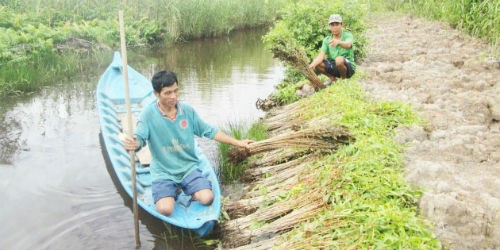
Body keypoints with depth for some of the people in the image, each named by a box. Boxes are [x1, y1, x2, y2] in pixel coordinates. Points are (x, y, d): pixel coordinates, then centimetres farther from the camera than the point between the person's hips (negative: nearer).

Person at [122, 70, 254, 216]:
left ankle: (185, 188, 14)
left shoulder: (187, 110, 0)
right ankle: (170, 190, 11)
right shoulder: (148, 114, -10)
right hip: (163, 172, -2)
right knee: (165, 209, -25)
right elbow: (139, 138, -19)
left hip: (189, 167, 3)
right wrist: (132, 144, -46)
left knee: (207, 198, -19)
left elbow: (209, 131, 8)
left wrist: (237, 143, 8)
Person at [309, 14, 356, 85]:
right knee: (316, 63, -16)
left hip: (348, 68, -5)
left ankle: (344, 79, -8)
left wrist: (338, 42, -57)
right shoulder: (327, 40, 2)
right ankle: (333, 78, 7)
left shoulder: (348, 35, -9)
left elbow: (348, 45, -33)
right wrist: (312, 64, -34)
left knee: (339, 59, -36)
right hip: (334, 67, 5)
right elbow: (321, 55, -11)